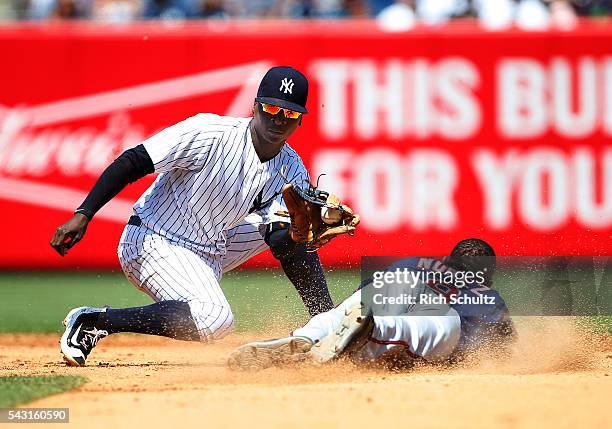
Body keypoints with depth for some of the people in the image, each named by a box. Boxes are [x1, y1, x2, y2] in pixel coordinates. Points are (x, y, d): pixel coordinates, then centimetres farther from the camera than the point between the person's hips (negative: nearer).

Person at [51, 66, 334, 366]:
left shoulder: (292, 170, -3)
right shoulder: (210, 133, -20)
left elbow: (282, 247, -14)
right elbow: (131, 162, -20)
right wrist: (82, 216, -27)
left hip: (209, 254, 7)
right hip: (154, 242, -7)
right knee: (215, 319, -32)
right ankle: (91, 321, -25)